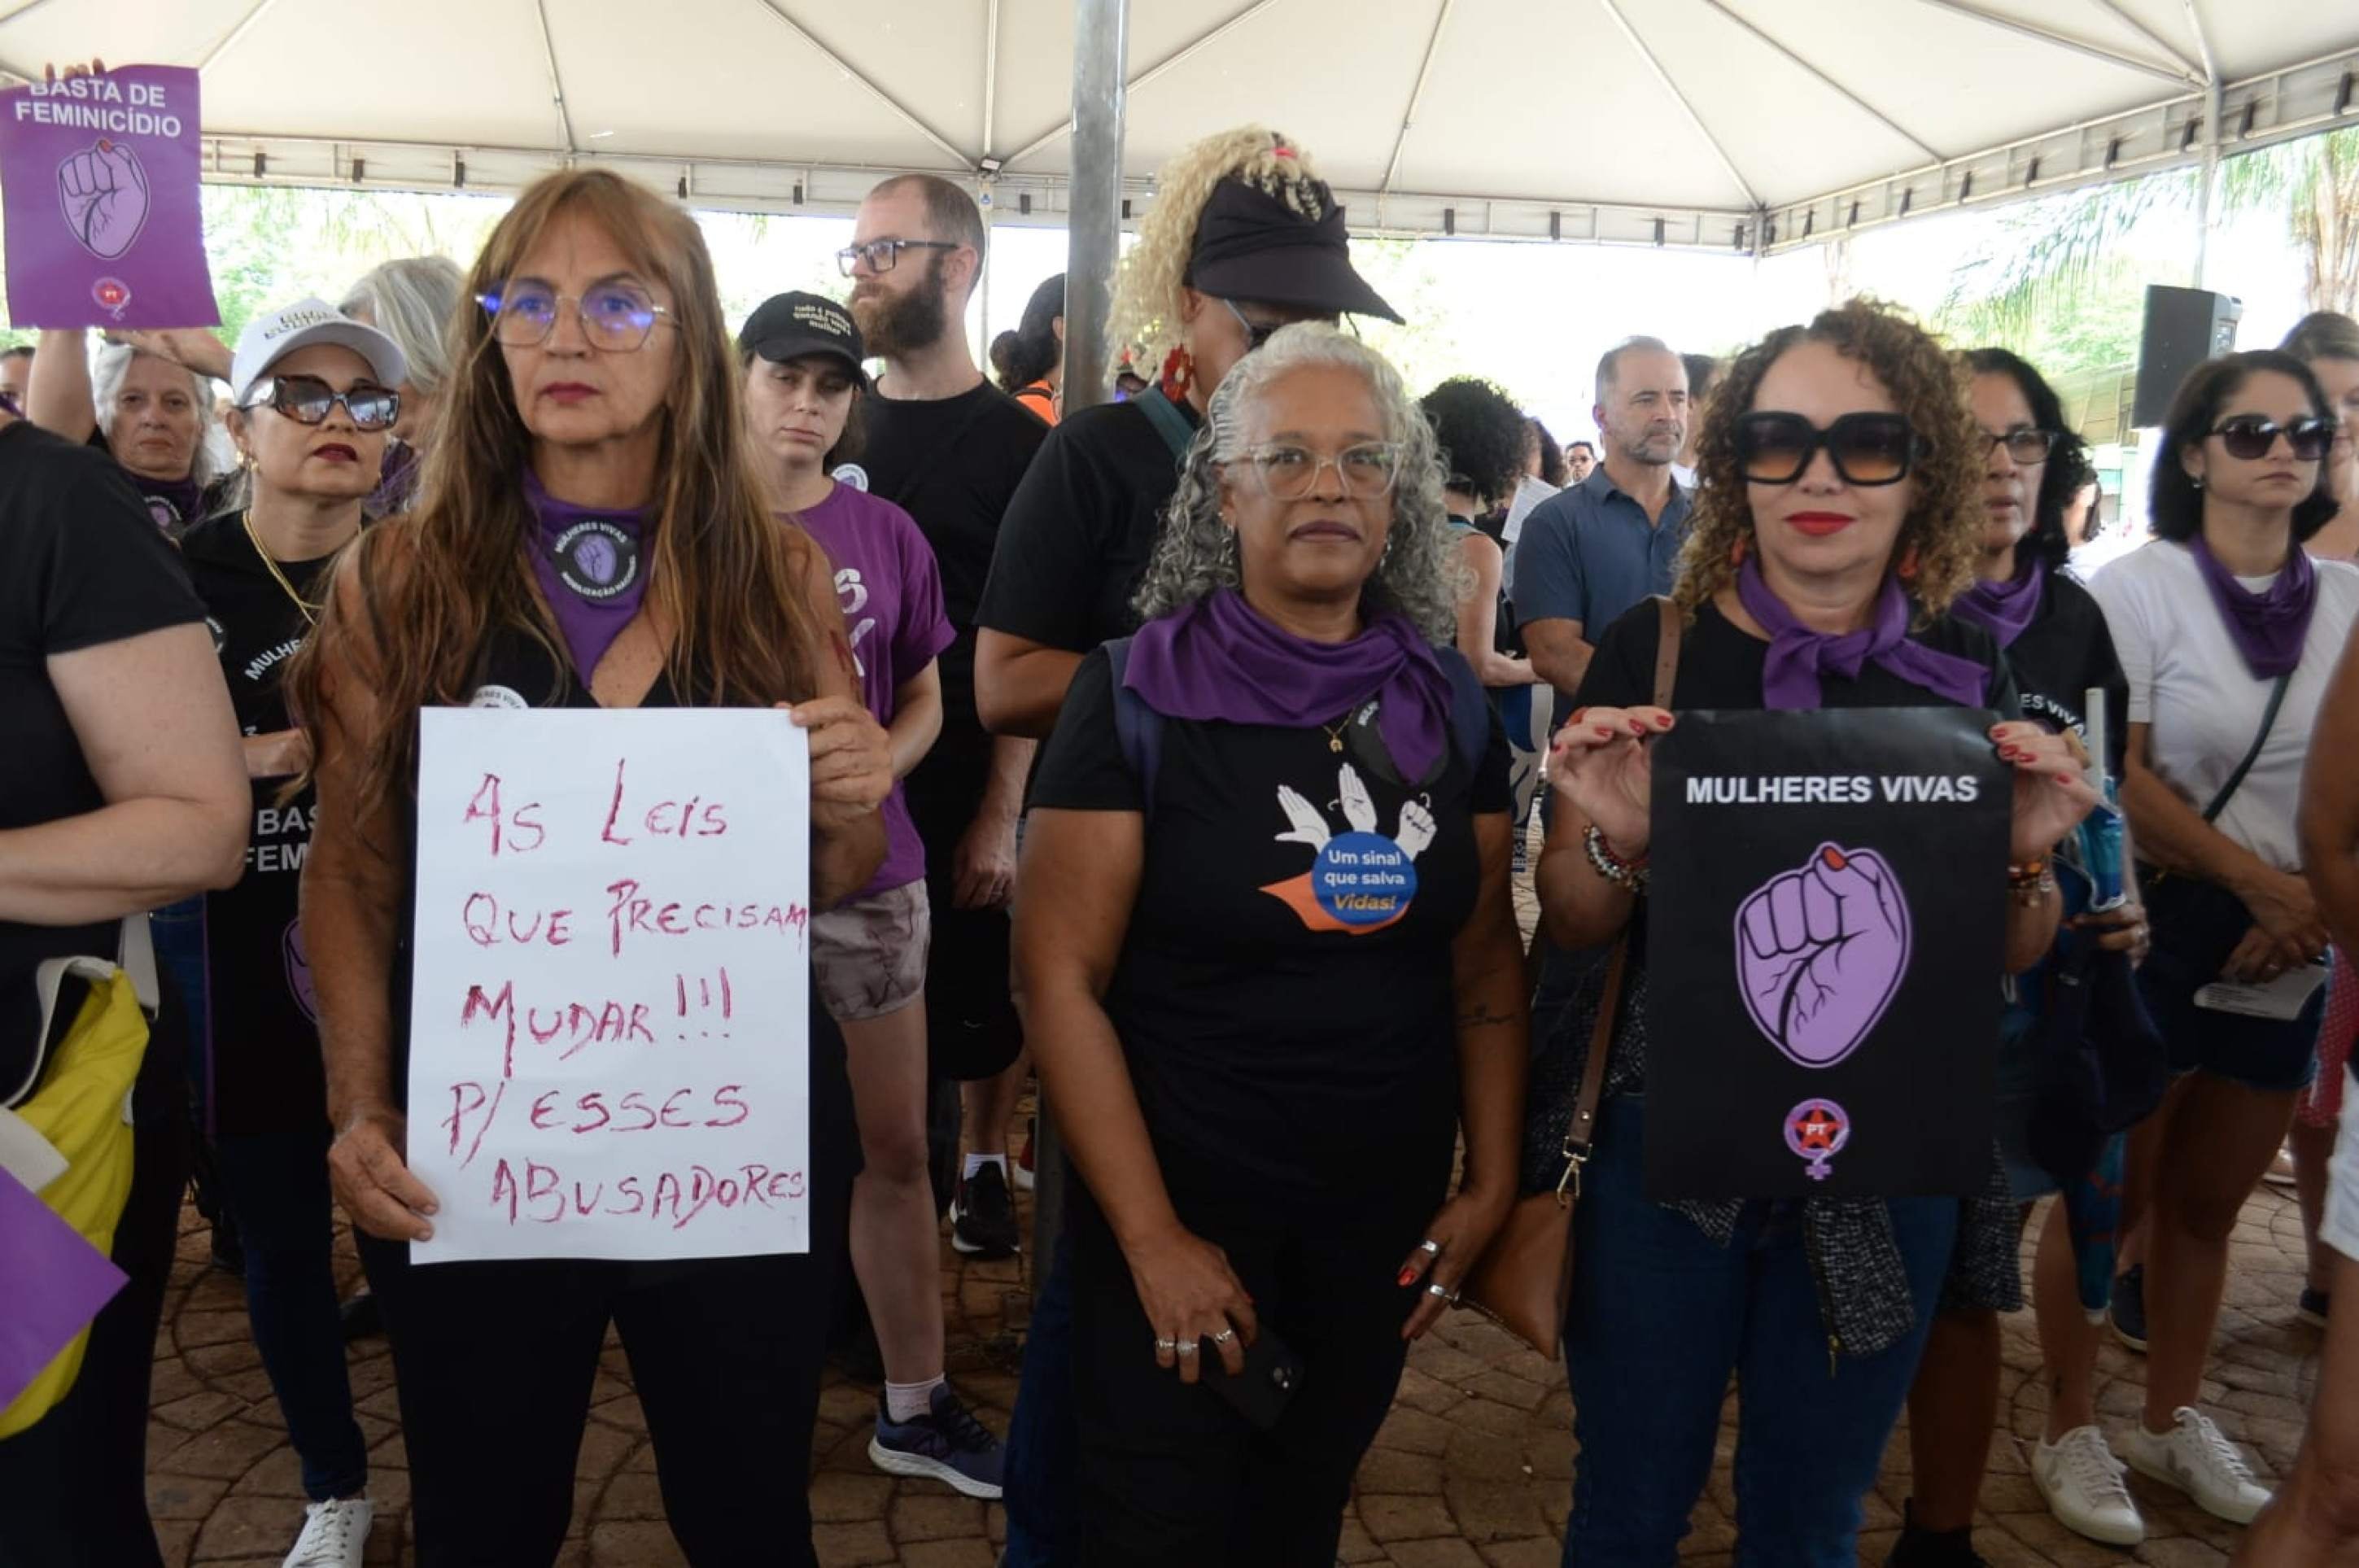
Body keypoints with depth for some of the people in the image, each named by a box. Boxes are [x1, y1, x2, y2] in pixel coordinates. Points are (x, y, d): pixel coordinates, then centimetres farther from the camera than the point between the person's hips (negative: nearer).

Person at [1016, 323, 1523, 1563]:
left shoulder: (1450, 704, 0)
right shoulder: (1138, 696, -13)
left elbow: (1489, 960, 6)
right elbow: (1059, 977, -14)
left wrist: (1490, 1187, 2)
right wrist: (1152, 1240, -16)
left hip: (1383, 1219, 4)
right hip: (1177, 1218, -3)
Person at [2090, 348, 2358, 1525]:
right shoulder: (2140, 588, -7)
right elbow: (2121, 781, -11)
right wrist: (2263, 882, -15)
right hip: (2157, 926, -4)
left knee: (2209, 1202, 15)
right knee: (2113, 1196, 5)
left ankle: (2173, 1421, 31)